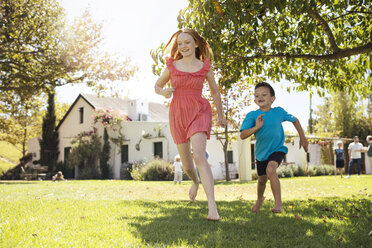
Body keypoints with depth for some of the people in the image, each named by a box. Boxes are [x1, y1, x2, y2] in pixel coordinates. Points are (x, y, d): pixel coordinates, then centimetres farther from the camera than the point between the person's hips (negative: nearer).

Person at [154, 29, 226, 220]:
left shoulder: (205, 67, 3)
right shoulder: (172, 66, 5)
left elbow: (215, 92, 15)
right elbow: (157, 86, 16)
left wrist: (220, 115, 23)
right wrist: (164, 92, -8)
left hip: (198, 113, -3)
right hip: (177, 115, 3)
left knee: (199, 156, -26)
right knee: (186, 163, 13)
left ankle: (213, 208, -32)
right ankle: (195, 181, 52)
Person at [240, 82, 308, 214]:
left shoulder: (279, 112, -12)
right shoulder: (252, 115, -17)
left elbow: (294, 120, 7)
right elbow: (242, 135, -26)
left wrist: (302, 138, 9)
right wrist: (256, 127, -41)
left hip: (277, 149, -2)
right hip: (261, 152, 2)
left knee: (270, 169, -31)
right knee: (262, 179, 18)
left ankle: (278, 203, -22)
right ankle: (259, 199, 51)